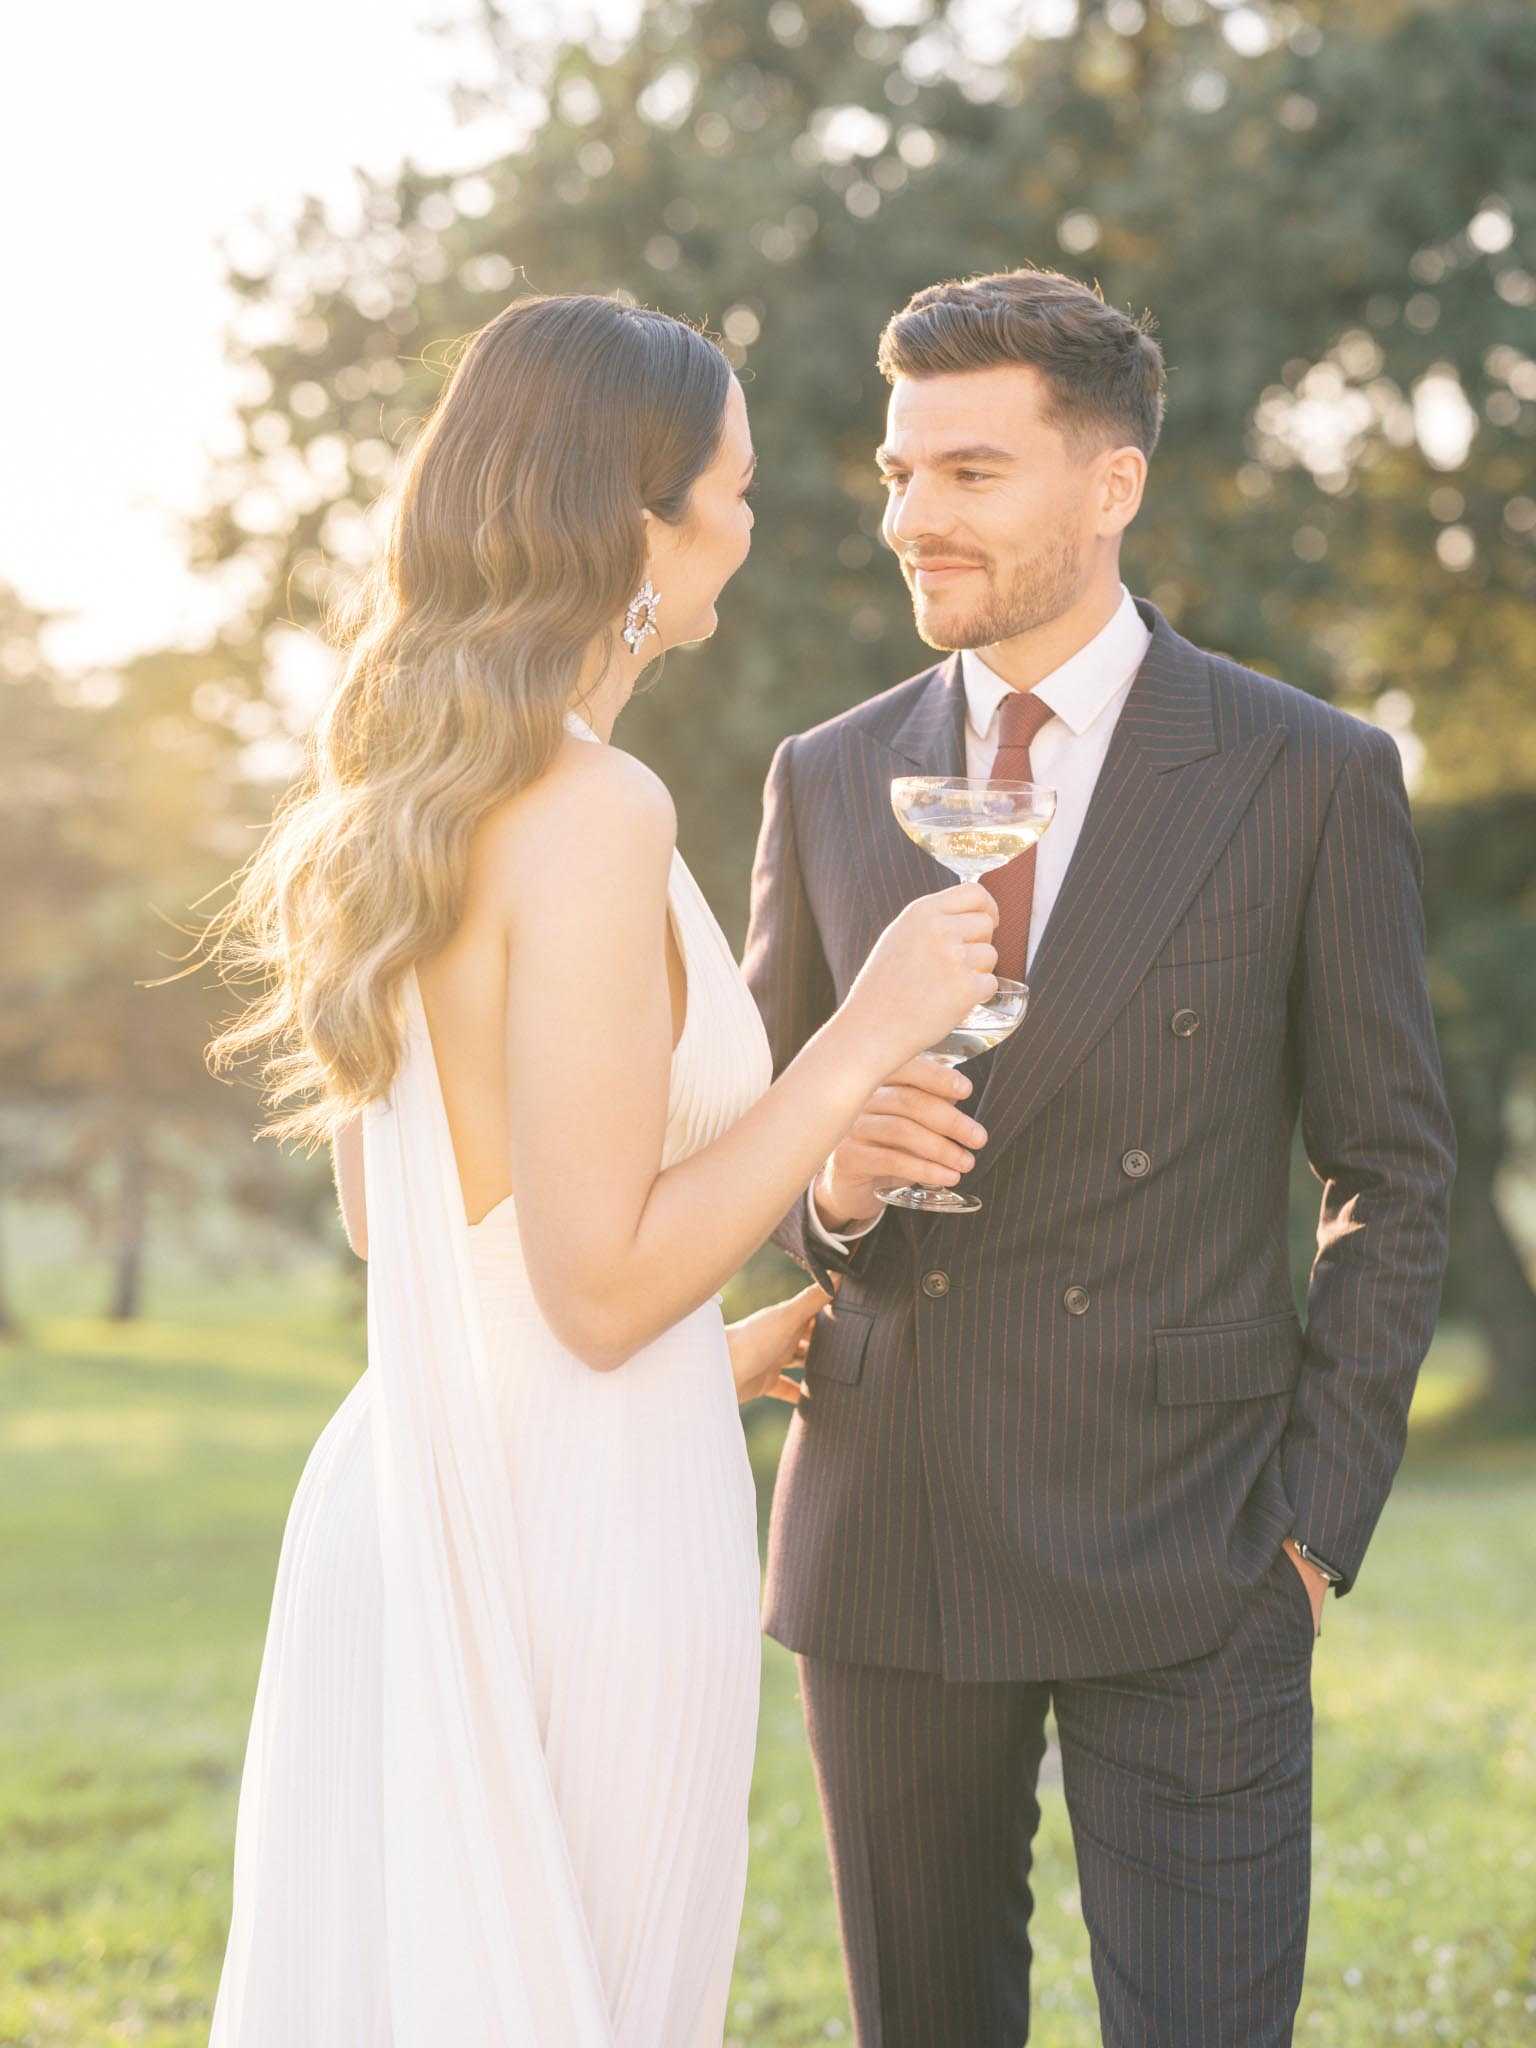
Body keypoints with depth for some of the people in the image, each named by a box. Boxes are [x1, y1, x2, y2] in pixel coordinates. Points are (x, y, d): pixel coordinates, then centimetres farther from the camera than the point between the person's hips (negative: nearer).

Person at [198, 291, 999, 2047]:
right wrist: (864, 1038, -15)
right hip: (581, 1513, -9)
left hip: (413, 1487, 9)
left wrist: (707, 1347, 23)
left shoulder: (405, 797, 8)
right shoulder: (592, 814, -19)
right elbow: (599, 1283, -20)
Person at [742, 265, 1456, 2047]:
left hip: (1187, 1560, -3)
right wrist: (829, 1180, -9)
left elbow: (1392, 1176, 2)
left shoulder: (1310, 778, -1)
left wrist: (1319, 1513, -6)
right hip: (887, 1545, 3)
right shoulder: (825, 782, 8)